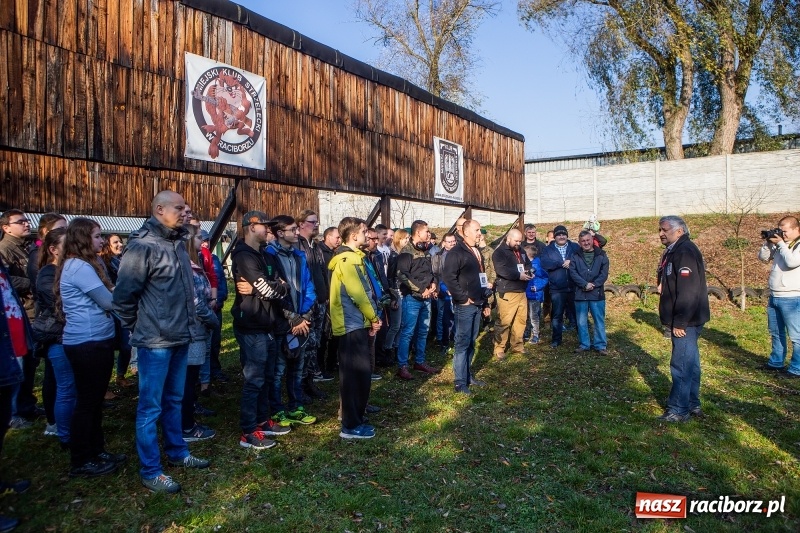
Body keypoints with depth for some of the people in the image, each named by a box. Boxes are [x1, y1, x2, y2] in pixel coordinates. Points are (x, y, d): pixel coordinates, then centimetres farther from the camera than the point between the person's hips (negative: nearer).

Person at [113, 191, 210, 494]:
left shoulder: (177, 243, 10)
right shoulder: (142, 246, -15)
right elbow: (124, 295, -15)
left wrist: (186, 321, 13)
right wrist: (137, 329, -5)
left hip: (180, 338, 8)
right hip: (155, 342, -8)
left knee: (174, 400, 20)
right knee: (151, 407, 4)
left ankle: (177, 452, 35)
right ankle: (150, 471, 15)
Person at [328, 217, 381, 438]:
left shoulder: (351, 257, 15)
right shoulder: (348, 260, -17)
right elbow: (358, 295, -20)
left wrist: (371, 318, 9)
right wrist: (374, 318, -7)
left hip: (355, 324, 10)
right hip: (353, 325, -10)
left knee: (355, 372, 17)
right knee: (358, 373, -5)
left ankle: (352, 414, 30)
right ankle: (351, 426, 3)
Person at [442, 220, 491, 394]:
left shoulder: (477, 252, 17)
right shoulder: (456, 252, -11)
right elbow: (448, 277, -20)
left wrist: (486, 302, 21)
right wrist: (463, 298, -17)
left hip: (477, 304, 8)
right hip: (465, 305, -8)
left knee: (471, 342, 14)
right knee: (462, 343, -5)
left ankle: (468, 375, 24)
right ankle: (460, 382, 0)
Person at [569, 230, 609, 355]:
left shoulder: (601, 255, 4)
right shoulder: (575, 256, 5)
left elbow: (604, 273, -3)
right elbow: (573, 273, -5)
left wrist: (593, 285, -15)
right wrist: (585, 284, -16)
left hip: (597, 293, -1)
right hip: (580, 293, 1)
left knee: (599, 320, 4)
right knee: (581, 321, 7)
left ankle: (600, 345, 13)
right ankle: (583, 344, 19)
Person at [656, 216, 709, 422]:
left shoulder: (685, 252, -18)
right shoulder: (674, 251, 15)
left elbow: (688, 291, -24)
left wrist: (679, 322, -23)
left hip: (686, 321, -11)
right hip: (685, 320, 11)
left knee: (681, 365, -5)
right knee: (689, 362, 17)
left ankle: (679, 410, 2)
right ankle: (692, 405, 28)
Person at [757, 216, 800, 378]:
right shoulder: (780, 243, 9)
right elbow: (763, 257, 12)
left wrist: (780, 243, -16)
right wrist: (768, 242, -3)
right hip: (774, 296, 8)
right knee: (776, 333, 19)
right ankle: (776, 362, 32)